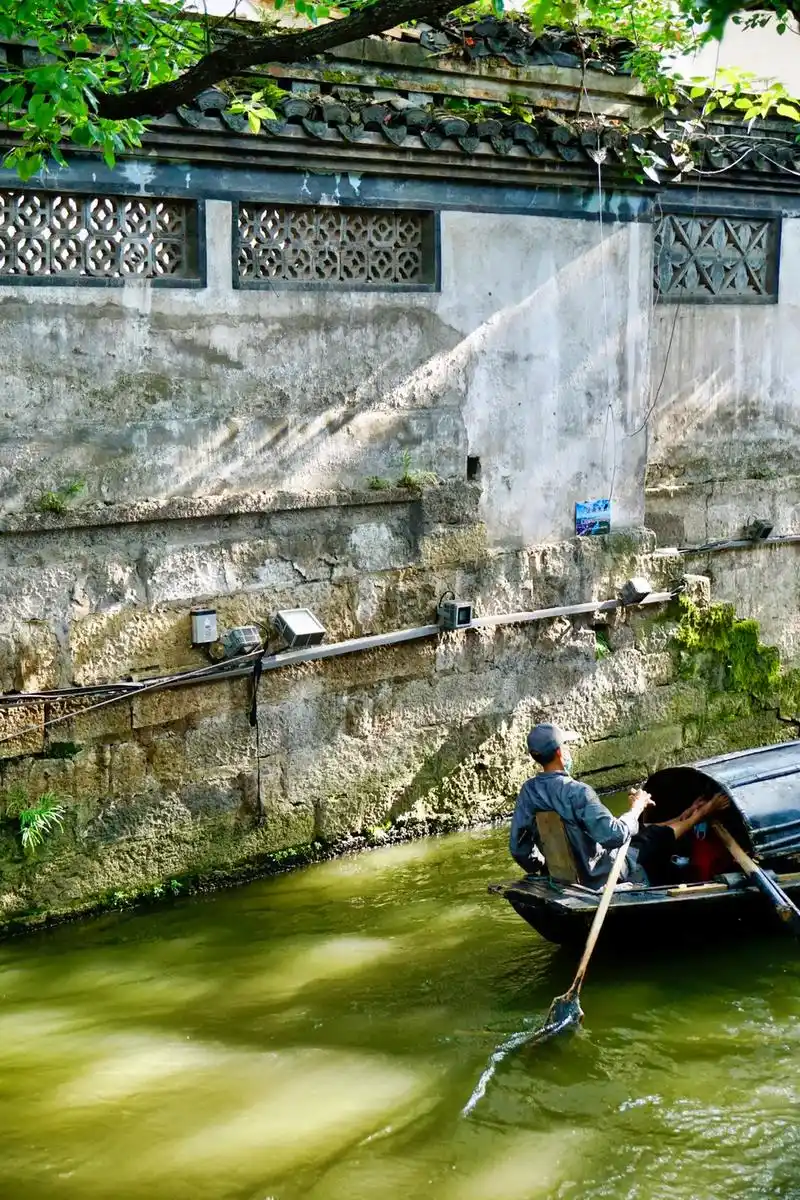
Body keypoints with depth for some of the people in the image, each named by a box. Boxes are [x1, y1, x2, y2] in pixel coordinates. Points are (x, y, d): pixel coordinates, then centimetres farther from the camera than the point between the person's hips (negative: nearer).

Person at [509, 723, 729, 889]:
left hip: (568, 876, 7)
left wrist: (541, 869, 17)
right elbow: (616, 834, -30)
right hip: (605, 878, -7)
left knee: (643, 831, 29)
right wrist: (637, 807, -12)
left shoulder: (528, 792, -6)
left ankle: (685, 818, 51)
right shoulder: (576, 792, -29)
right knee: (661, 835, 18)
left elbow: (518, 848, 0)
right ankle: (698, 816, 44)